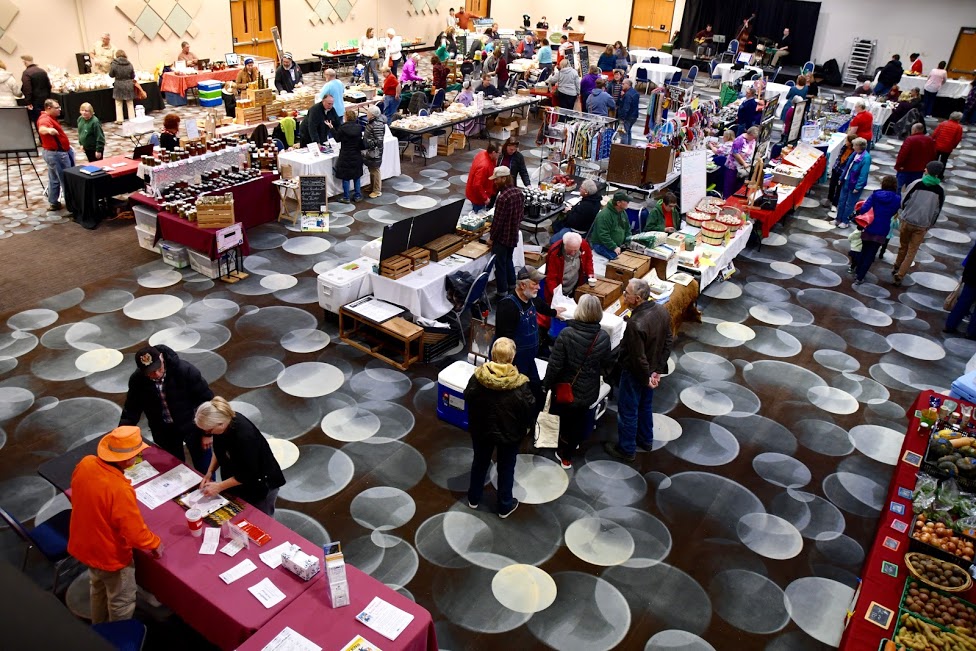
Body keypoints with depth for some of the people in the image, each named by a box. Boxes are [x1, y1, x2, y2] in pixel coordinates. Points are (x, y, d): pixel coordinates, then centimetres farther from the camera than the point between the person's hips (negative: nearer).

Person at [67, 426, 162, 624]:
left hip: (85, 544, 8)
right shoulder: (120, 490, -39)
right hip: (110, 556, -8)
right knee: (121, 602, 19)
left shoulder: (85, 463, -17)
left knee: (98, 588, 33)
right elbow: (136, 533, -28)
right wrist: (155, 544, -9)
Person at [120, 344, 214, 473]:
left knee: (204, 472, 8)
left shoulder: (185, 370, -26)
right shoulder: (137, 380, -16)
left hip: (191, 426, -3)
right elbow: (131, 412, -3)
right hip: (163, 432, 3)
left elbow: (206, 400, -18)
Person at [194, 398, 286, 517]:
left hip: (260, 486, -7)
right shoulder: (225, 420, -15)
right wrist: (209, 472, -6)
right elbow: (219, 451, 5)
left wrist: (220, 486, -19)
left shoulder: (244, 436, -37)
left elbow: (248, 474, -26)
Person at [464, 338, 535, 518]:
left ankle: (474, 498, 43)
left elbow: (468, 398, -4)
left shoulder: (478, 376, -19)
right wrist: (524, 428, 5)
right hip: (510, 434, -2)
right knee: (506, 468, 19)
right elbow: (529, 410, -15)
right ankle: (505, 506, 36)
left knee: (480, 463, 25)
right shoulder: (519, 384, -27)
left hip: (481, 429, 2)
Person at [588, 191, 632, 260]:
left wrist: (629, 242, 3)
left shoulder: (623, 212, 9)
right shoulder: (604, 215, -19)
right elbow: (603, 235, -24)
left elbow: (627, 229, 19)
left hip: (619, 244, 8)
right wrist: (614, 247, -27)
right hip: (601, 245, -8)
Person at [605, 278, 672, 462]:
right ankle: (646, 440, 47)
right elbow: (667, 343, -2)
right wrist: (658, 370, 3)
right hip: (652, 370, 8)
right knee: (645, 405, 27)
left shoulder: (636, 324, -36)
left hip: (636, 373, -8)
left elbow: (638, 358, -28)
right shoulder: (662, 310, -11)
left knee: (628, 411, 13)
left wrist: (646, 379, -12)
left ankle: (627, 449, 31)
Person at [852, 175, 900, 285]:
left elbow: (864, 208, -17)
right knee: (870, 254, 8)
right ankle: (860, 277, 7)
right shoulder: (897, 199, -8)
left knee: (864, 251, 21)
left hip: (869, 229, 1)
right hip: (881, 232, -1)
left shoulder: (875, 194, -7)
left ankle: (857, 273, 29)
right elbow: (894, 213, 4)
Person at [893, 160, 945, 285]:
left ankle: (896, 268, 35)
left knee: (903, 247, 21)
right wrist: (930, 225, 16)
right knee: (912, 251, 8)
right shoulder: (940, 190, -4)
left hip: (907, 221, 0)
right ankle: (900, 275, 4)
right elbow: (937, 211, 3)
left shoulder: (917, 183, -9)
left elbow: (903, 200, -4)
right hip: (922, 225, 0)